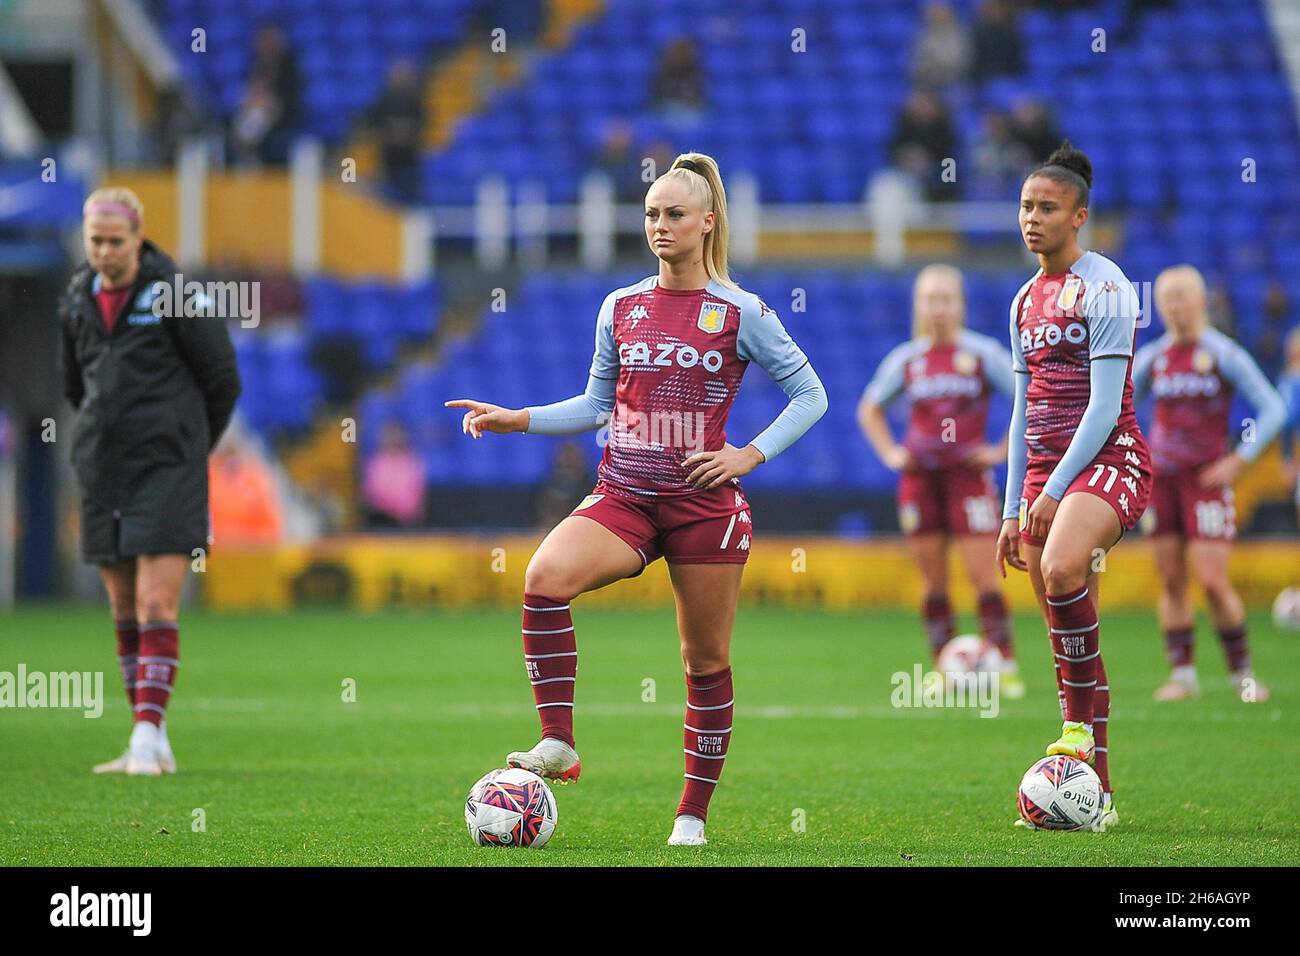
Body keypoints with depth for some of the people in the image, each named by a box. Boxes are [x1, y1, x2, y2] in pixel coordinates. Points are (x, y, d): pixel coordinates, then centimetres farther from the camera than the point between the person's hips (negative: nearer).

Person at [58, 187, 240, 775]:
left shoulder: (174, 295, -9)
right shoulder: (77, 302, 8)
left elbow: (222, 380, -2)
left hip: (167, 473, -6)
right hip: (104, 478, 6)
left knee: (156, 605, -13)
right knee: (125, 611, 8)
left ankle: (148, 737, -15)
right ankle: (153, 747, 14)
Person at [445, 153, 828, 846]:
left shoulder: (739, 313, 0)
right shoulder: (621, 308, 10)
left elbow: (810, 395, 5)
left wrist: (749, 455, -6)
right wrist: (515, 420, 6)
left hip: (705, 503, -2)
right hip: (622, 498, 2)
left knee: (707, 660, 3)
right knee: (545, 578, -26)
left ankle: (693, 813, 16)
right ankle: (558, 745, -22)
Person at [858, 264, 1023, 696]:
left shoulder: (983, 353, -3)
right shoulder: (906, 360, 7)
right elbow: (870, 408, 22)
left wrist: (1003, 450, -4)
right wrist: (890, 453, 10)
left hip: (967, 473, -3)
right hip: (920, 477, 3)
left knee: (981, 572, -10)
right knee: (933, 580, 4)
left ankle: (1005, 665, -8)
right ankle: (942, 668, 9)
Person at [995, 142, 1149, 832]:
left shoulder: (1103, 285, -8)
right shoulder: (1026, 300, 16)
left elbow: (1105, 403, -15)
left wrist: (1054, 490, -20)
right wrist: (1013, 509, 14)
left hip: (1109, 460, -8)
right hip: (1043, 471, 8)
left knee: (1062, 570, -34)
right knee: (1065, 635, 4)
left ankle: (1079, 726, -22)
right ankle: (1095, 793, 8)